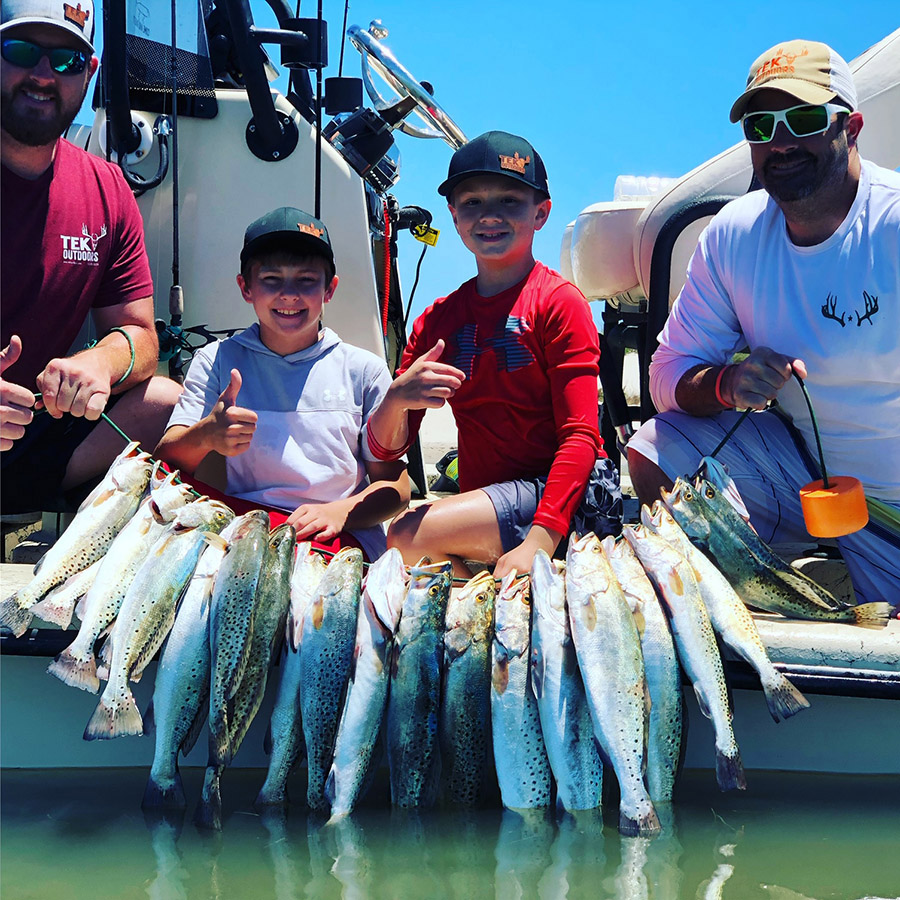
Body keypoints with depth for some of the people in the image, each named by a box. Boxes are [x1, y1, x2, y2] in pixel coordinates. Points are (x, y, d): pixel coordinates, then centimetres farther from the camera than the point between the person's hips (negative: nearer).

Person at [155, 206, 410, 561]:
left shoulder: (363, 369, 11)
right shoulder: (218, 361, 13)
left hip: (341, 537, -2)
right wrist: (206, 435, -24)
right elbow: (166, 462, 0)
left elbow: (395, 486, 8)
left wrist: (338, 512, -14)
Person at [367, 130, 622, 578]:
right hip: (483, 498, 5)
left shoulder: (559, 302, -4)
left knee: (409, 536, -24)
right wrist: (397, 399, -16)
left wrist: (539, 540, -27)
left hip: (570, 496, -5)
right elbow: (387, 448, 9)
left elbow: (580, 436, -13)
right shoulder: (438, 319, 12)